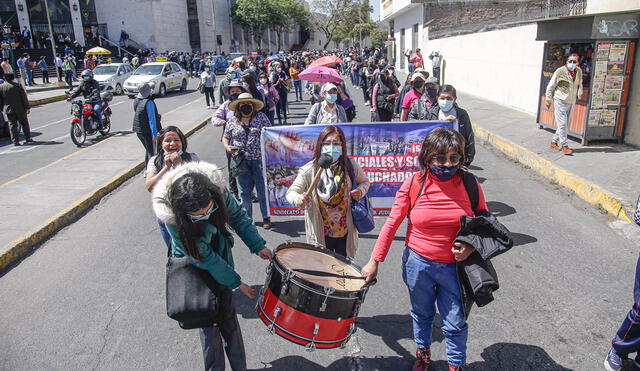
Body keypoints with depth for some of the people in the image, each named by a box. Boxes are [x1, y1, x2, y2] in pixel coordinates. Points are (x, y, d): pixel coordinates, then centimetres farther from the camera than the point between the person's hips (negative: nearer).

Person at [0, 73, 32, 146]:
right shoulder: (18, 85, -7)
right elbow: (24, 97, -6)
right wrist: (27, 107, -1)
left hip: (9, 110, 1)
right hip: (20, 109, -1)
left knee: (12, 125, 4)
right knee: (24, 123, 13)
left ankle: (15, 141, 1)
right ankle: (28, 138, 18)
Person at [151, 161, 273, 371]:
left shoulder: (216, 189, -28)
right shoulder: (172, 219, -34)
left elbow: (238, 215, -8)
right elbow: (204, 258, -27)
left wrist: (258, 246, -16)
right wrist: (236, 283, -20)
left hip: (221, 258, 3)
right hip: (194, 267, -3)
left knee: (228, 313, 8)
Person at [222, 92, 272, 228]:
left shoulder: (261, 117, 4)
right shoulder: (232, 121, 7)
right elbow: (225, 137, 15)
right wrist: (227, 147, -5)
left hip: (259, 160, -1)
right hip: (241, 161, 2)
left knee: (263, 190, 4)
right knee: (244, 191, 9)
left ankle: (266, 217, 17)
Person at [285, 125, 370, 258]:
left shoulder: (350, 166, -7)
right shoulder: (310, 170, -15)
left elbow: (364, 181, 10)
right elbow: (291, 192, -15)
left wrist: (360, 191, -12)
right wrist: (298, 199, -37)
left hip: (346, 231, 2)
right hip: (321, 233, -2)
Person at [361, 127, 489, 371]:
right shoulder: (414, 184, -13)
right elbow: (392, 224, -7)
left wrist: (471, 246, -15)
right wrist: (374, 261, -6)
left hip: (455, 266, 0)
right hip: (419, 264, 0)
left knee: (455, 324, 12)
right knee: (421, 314, 23)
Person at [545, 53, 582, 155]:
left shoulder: (579, 71, 5)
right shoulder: (560, 71, -12)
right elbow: (550, 87, -5)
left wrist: (579, 92, 8)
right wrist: (548, 100, -3)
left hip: (570, 102, 7)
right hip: (560, 101, -7)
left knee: (565, 124, 11)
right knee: (562, 124, -8)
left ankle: (554, 142, 23)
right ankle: (564, 146, -2)